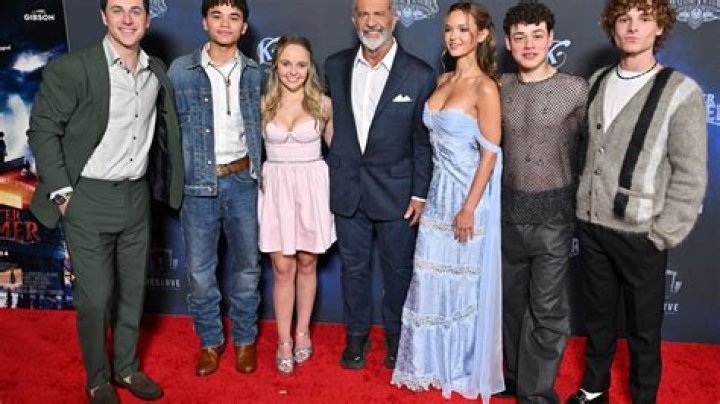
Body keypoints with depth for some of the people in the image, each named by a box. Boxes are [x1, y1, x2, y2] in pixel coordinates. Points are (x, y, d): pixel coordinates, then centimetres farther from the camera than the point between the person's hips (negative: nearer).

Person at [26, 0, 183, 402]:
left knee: (133, 290, 14)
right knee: (95, 297, 2)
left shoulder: (157, 71, 4)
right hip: (88, 200, -5)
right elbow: (43, 130, -8)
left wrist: (157, 181, 11)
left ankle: (127, 367, 34)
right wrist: (61, 192, -12)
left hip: (137, 196, 5)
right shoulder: (71, 68, -12)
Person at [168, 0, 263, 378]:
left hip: (242, 180, 2)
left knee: (246, 265, 10)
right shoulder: (181, 70, -2)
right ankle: (210, 341, 26)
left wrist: (260, 173, 7)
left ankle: (244, 339, 28)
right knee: (199, 270, 6)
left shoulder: (255, 73, 4)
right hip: (198, 182, -1)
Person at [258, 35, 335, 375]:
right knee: (282, 268, 2)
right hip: (275, 187, 0)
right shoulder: (263, 103, 1)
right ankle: (284, 341, 16)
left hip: (312, 186, 0)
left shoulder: (322, 104, -1)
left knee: (306, 263, 11)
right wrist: (258, 177, 0)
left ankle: (302, 332, 29)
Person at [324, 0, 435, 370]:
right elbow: (332, 122, 9)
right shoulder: (335, 66, 1)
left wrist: (420, 193, -6)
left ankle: (395, 335, 34)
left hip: (395, 190, -2)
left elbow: (423, 141, -5)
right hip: (347, 188, 3)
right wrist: (332, 175, 7)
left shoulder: (419, 75, -9)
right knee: (353, 267, 14)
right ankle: (357, 334, 33)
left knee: (398, 269, 12)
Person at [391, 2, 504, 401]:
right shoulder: (443, 80, 8)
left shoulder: (485, 88, -14)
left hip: (468, 195, -7)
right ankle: (435, 362, 32)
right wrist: (423, 195, 13)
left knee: (464, 285, 8)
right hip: (438, 192, 7)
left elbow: (490, 154, -15)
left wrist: (469, 209, -17)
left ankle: (464, 368, 28)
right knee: (431, 280, 13)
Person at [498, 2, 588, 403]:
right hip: (510, 209, 4)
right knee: (513, 299, 16)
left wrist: (583, 199, -2)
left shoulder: (576, 89, -9)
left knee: (547, 308, 1)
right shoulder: (501, 88, 2)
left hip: (553, 212, -4)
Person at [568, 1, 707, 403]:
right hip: (591, 224, 4)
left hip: (639, 233, -4)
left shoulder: (681, 92, -9)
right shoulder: (598, 82, 5)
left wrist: (663, 235, -12)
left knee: (644, 328, 11)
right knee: (598, 315, 19)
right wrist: (583, 204, 7)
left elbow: (691, 175, -11)